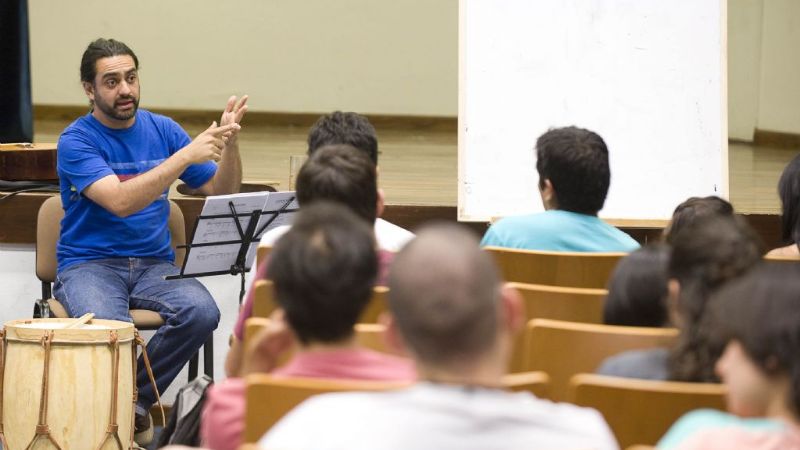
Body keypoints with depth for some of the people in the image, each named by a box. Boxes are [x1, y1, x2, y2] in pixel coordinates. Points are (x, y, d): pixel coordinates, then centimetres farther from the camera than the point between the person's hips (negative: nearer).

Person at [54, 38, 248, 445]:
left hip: (154, 264, 4)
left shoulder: (162, 130, 8)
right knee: (110, 327, -37)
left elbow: (221, 191, 8)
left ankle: (135, 399, -7)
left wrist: (228, 142, -12)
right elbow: (120, 201, -24)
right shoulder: (76, 141, -8)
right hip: (88, 265, -4)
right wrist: (185, 156, -28)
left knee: (202, 312, -28)